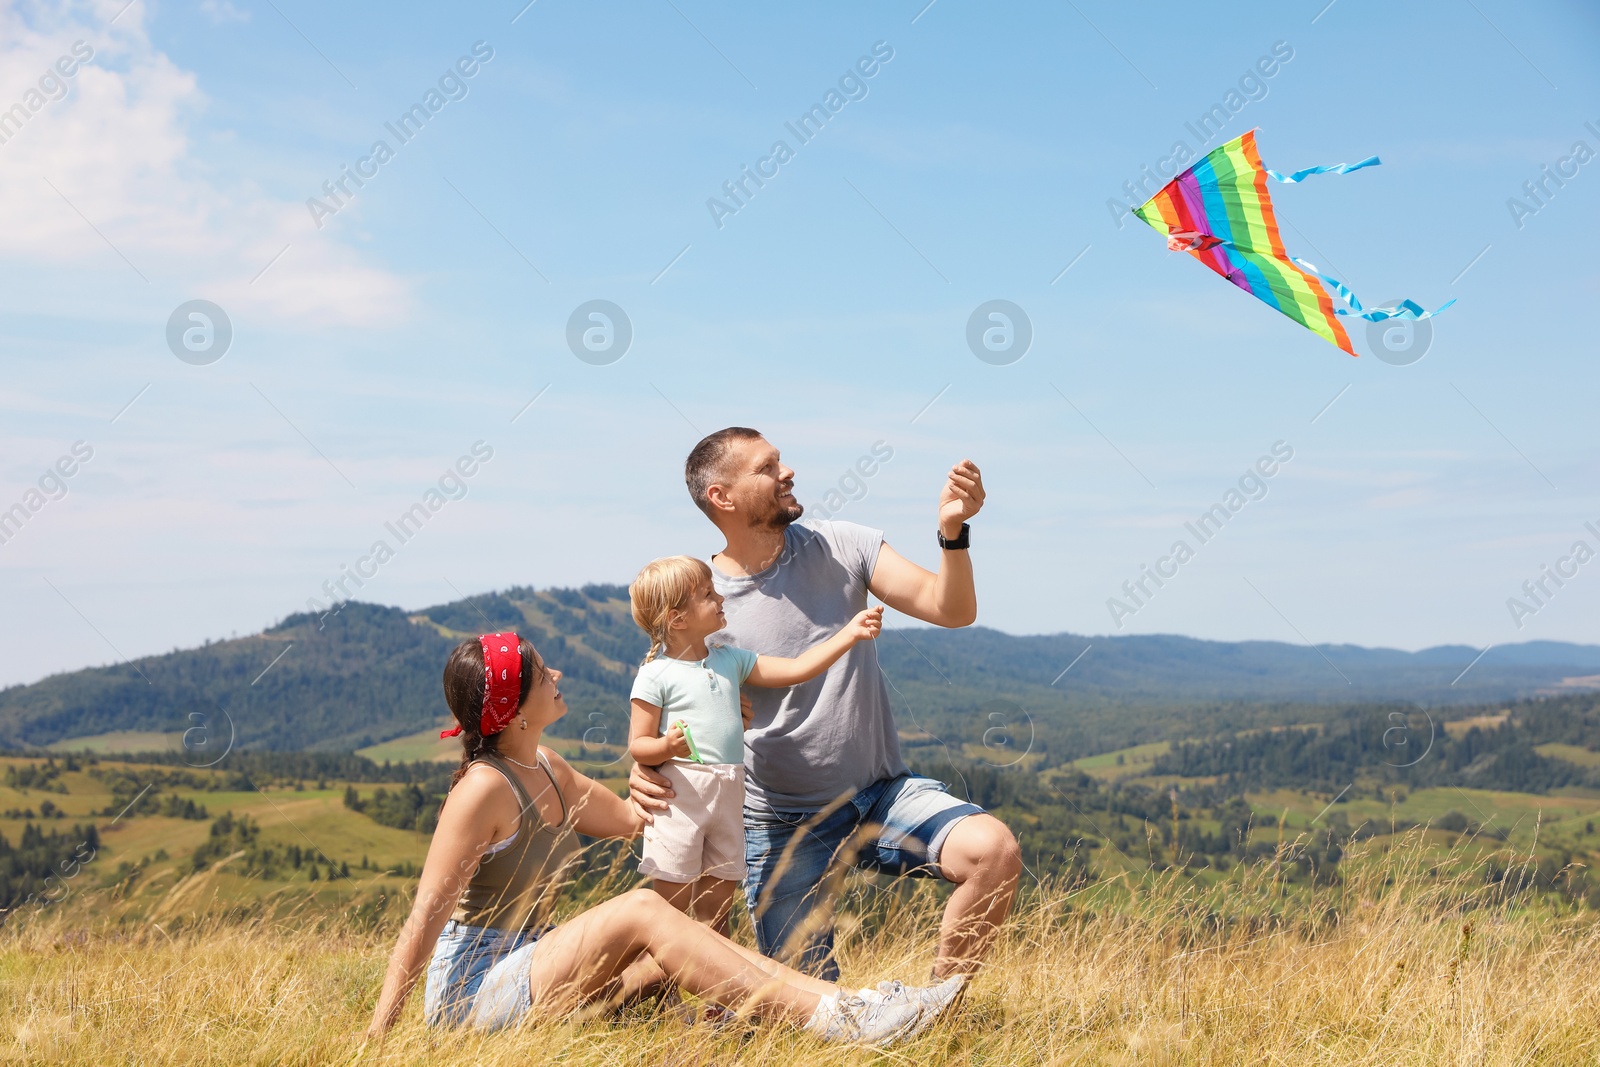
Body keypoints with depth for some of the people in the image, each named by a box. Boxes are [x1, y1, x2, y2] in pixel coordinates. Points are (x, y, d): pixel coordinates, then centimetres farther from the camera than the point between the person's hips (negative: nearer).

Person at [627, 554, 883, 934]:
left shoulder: (731, 660, 12)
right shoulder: (655, 675, -6)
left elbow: (794, 670, 10)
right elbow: (637, 745, -6)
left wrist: (850, 634, 4)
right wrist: (667, 746, -29)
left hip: (728, 799, 6)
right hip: (680, 800, -6)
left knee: (715, 912, 12)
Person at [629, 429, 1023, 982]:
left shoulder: (842, 547, -3)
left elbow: (951, 610, -8)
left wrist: (952, 531, -26)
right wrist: (644, 771, -25)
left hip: (884, 792, 2)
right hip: (783, 825, -2)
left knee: (994, 850, -26)